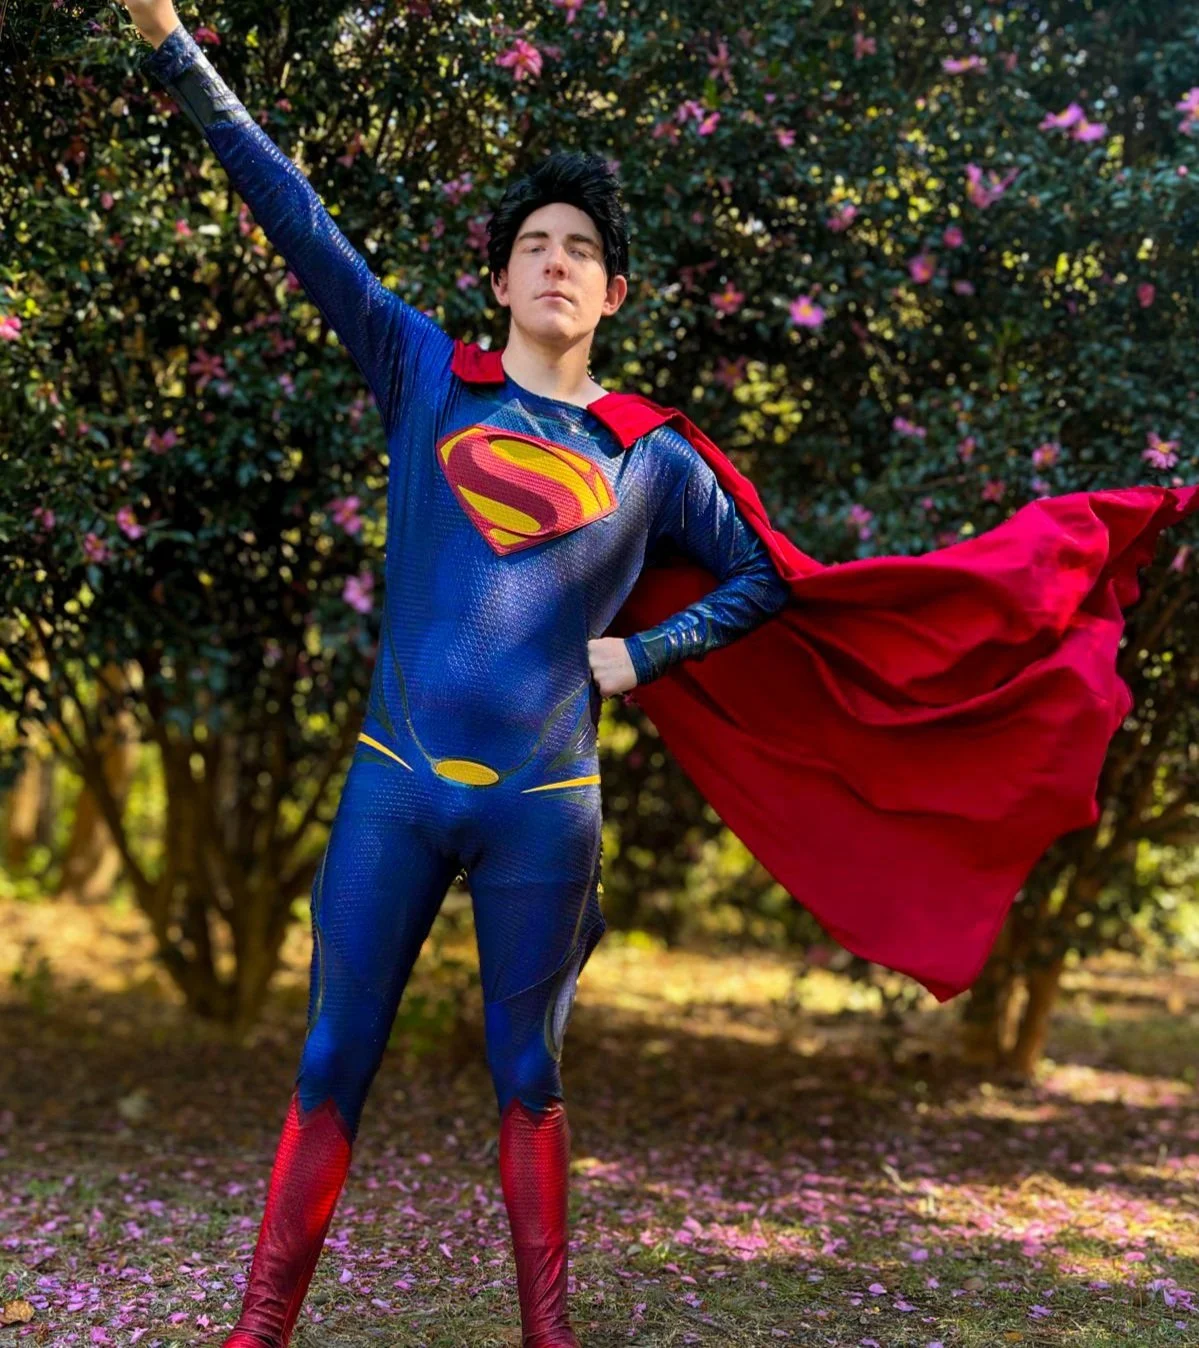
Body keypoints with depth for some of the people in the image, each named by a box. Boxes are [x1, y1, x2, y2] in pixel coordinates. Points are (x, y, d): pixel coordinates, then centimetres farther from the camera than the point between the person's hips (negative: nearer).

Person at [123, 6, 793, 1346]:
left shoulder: (649, 458, 7)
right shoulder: (426, 376, 6)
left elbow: (759, 579, 18)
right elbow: (297, 219, 0)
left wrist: (639, 655, 3)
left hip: (545, 805, 0)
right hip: (395, 783, 0)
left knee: (527, 1079, 10)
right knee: (330, 1069, 3)